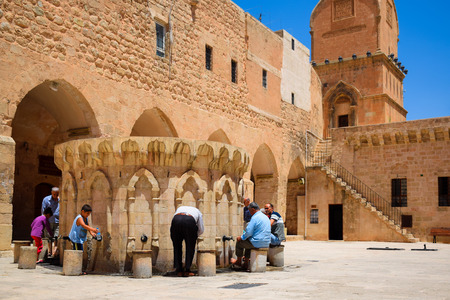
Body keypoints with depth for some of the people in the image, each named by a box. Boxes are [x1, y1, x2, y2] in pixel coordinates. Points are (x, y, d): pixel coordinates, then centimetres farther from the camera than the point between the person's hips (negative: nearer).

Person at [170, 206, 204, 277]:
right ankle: (187, 271, 11)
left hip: (176, 220, 2)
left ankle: (179, 271, 15)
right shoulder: (197, 211, 37)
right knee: (190, 247, 14)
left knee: (177, 247, 16)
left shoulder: (180, 208, 42)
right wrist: (195, 235, 48)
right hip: (189, 221, -2)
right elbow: (201, 230, 31)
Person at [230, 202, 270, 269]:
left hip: (257, 243, -9)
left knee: (239, 242, 12)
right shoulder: (266, 217, 12)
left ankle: (239, 261, 28)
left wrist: (241, 237, -1)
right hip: (266, 243, 9)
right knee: (248, 243, 31)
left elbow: (249, 232, -19)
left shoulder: (255, 218, -17)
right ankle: (245, 263, 27)